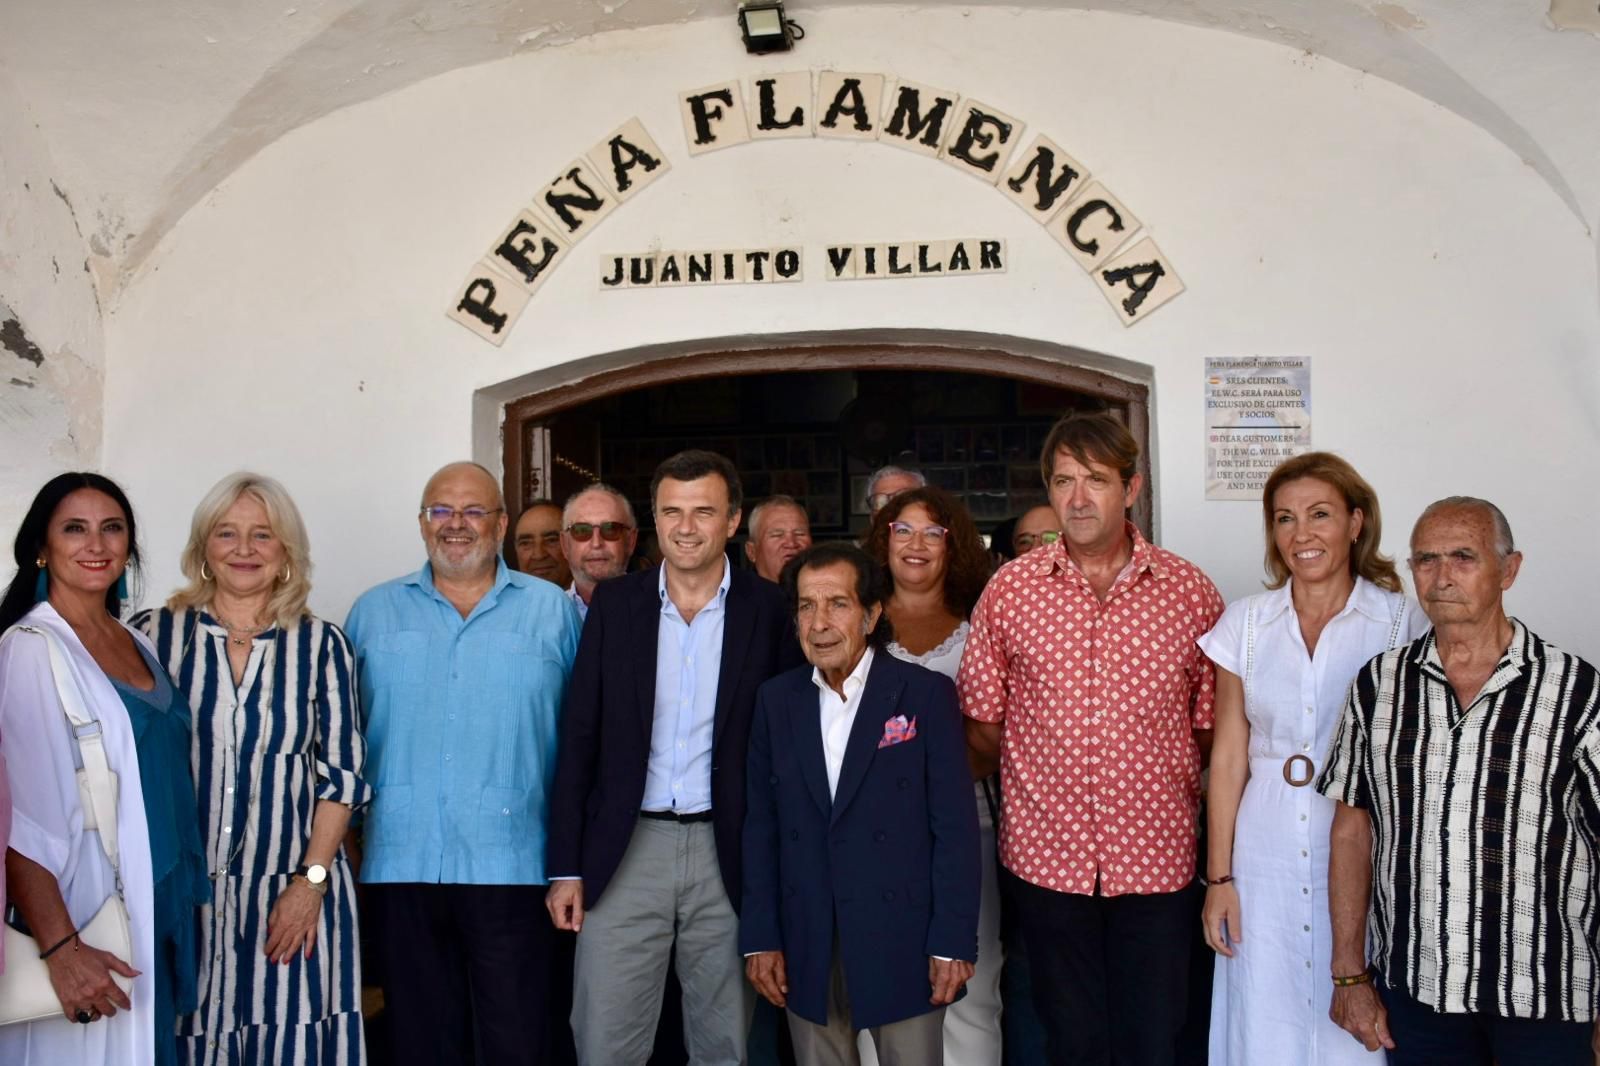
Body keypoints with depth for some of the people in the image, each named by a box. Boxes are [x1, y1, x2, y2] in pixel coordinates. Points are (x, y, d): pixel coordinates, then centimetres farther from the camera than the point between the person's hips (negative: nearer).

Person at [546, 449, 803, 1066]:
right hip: (626, 849, 1)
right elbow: (579, 738, 3)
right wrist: (565, 866, 0)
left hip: (729, 852, 0)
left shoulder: (768, 610, -1)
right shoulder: (614, 603, 2)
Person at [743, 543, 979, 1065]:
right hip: (806, 947, 3)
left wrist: (953, 941, -10)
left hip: (901, 940, -3)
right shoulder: (776, 700, 5)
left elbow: (954, 825, -7)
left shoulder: (927, 694, -6)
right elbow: (762, 824, 6)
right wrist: (760, 937, 2)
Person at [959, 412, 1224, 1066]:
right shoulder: (1009, 590, -1)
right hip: (1047, 856, 1)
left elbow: (1212, 726, 4)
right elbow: (982, 725, 6)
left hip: (1157, 859, 0)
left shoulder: (1192, 593, 0)